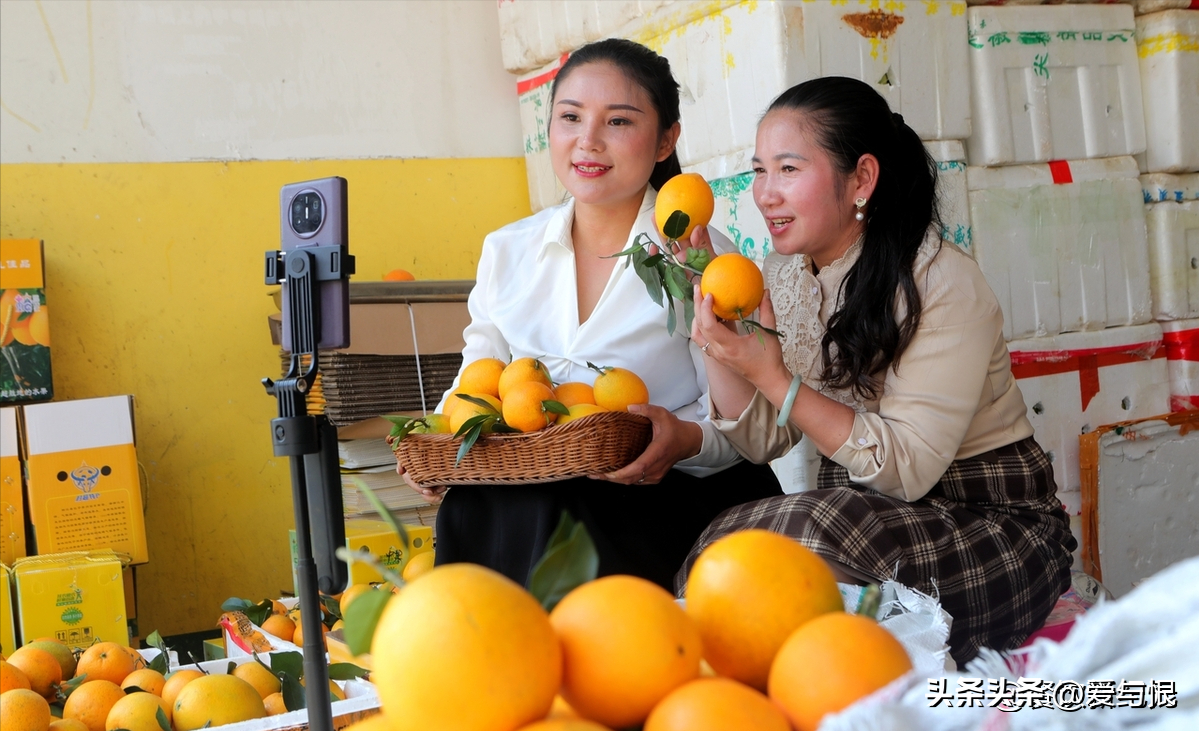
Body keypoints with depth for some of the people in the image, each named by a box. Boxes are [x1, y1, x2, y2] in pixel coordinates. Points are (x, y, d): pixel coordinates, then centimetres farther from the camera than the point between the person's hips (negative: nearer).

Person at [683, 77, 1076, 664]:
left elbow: (907, 469, -22)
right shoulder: (782, 277, 4)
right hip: (857, 512, 6)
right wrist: (720, 342, -12)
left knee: (816, 533, -34)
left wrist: (773, 376, -26)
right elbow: (760, 441, 2)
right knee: (724, 543, -25)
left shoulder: (942, 284, -17)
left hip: (991, 523, -5)